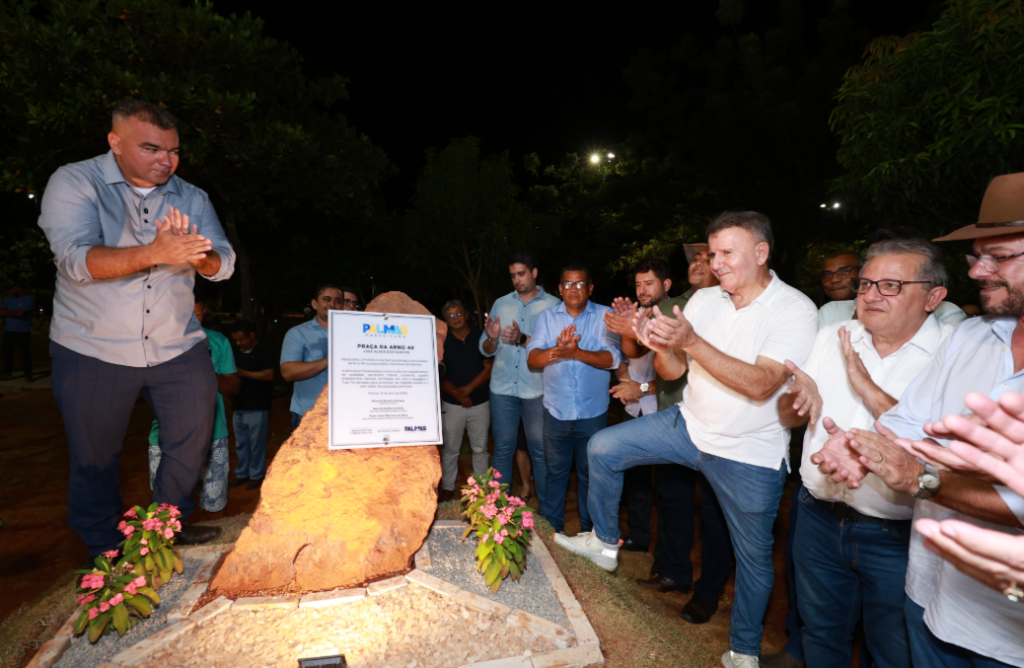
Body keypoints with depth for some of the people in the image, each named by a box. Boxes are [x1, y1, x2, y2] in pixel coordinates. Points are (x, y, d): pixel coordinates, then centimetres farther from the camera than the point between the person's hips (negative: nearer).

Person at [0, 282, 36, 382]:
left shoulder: (29, 300, -3)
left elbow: (20, 313, -14)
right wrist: (14, 313, -12)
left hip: (23, 332, -6)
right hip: (8, 332, 6)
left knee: (25, 354, -5)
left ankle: (28, 375, -3)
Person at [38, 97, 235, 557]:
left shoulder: (191, 198, 3)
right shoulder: (74, 183, -7)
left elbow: (223, 264, -7)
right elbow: (77, 259, -23)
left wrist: (195, 253, -30)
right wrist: (154, 253, -38)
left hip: (179, 347, 3)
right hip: (93, 352, -2)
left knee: (193, 443, 10)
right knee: (95, 459, 11)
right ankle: (105, 554, 31)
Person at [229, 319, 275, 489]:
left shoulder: (264, 351, -7)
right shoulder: (237, 351, 13)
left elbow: (268, 375, -17)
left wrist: (244, 373, -20)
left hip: (257, 407, -6)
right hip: (239, 406, 7)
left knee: (256, 443, 2)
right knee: (240, 443, 14)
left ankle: (256, 475, 14)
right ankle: (241, 473, 26)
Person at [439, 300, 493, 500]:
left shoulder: (480, 338, 2)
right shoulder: (443, 342, 2)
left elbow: (489, 368, -3)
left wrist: (468, 389, -11)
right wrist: (457, 393, -13)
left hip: (480, 403, 0)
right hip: (452, 404, 0)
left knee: (480, 449, 8)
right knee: (450, 449, 6)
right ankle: (447, 489, 19)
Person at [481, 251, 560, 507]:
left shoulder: (553, 305, 2)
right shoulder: (501, 304, 12)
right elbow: (487, 350, 10)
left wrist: (523, 339, -22)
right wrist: (492, 338, -12)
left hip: (537, 389, -2)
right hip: (503, 388, 3)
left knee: (541, 451, 4)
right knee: (502, 448, 8)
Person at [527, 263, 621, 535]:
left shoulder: (605, 316, -3)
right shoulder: (547, 317, 2)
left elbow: (613, 359, -16)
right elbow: (532, 358, -9)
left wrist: (576, 352, -31)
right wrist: (557, 351, -30)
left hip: (593, 413, -1)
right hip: (556, 411, 1)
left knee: (590, 473, 14)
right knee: (555, 472, 15)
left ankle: (589, 531, 33)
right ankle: (551, 529, 33)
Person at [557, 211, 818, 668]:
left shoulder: (796, 310, -17)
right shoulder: (703, 300, -3)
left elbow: (761, 385, -29)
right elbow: (673, 371, -1)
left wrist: (692, 342, -37)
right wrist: (659, 346, -24)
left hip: (750, 453, -4)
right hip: (689, 426, 4)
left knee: (753, 554, 12)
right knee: (602, 448, -2)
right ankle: (605, 541, 18)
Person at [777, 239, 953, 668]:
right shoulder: (833, 337, 1)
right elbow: (789, 416, 6)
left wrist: (868, 388, -26)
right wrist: (801, 400, -16)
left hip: (896, 536, -3)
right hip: (818, 518, 4)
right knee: (821, 634, 23)